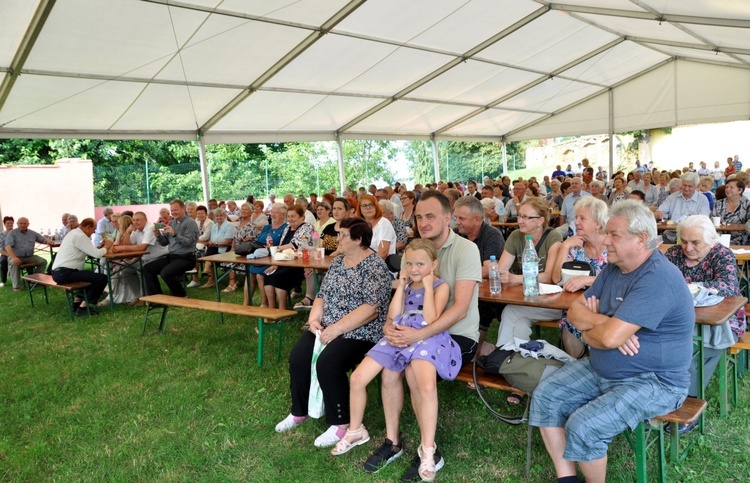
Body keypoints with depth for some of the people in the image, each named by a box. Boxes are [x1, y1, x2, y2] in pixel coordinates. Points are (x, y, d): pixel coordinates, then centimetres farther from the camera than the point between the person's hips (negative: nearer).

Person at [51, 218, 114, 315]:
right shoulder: (80, 236, -16)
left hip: (59, 272, 11)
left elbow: (90, 252, 17)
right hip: (64, 273, -11)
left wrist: (101, 247, 6)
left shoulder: (75, 233, 17)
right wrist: (106, 247, -2)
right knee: (102, 278, -15)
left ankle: (77, 301, 25)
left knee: (91, 275, 31)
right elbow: (97, 254, -21)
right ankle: (83, 307, -7)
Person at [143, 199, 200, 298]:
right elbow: (164, 243, 14)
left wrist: (174, 234, -27)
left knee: (165, 273, -30)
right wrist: (158, 234, -4)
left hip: (186, 258, -8)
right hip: (171, 256, 8)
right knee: (147, 269, -2)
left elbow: (188, 242, -18)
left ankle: (182, 296, -7)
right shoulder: (171, 223, 15)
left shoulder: (190, 223, -6)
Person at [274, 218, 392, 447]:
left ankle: (341, 424, -9)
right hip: (327, 328, 7)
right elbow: (322, 295, 15)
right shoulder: (337, 261, 12)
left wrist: (336, 329, -22)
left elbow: (371, 308, -22)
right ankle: (299, 412, 11)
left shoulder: (375, 266, -13)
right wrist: (314, 319, -4)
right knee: (298, 357, -12)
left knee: (327, 363, -28)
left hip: (359, 333, -7)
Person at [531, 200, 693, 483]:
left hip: (653, 382, -9)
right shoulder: (613, 268, 5)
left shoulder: (657, 279, -25)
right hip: (602, 371, 9)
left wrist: (589, 332, -8)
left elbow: (610, 338, -32)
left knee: (582, 427, -25)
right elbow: (575, 311, 4)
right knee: (545, 396, -2)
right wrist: (603, 321, -18)